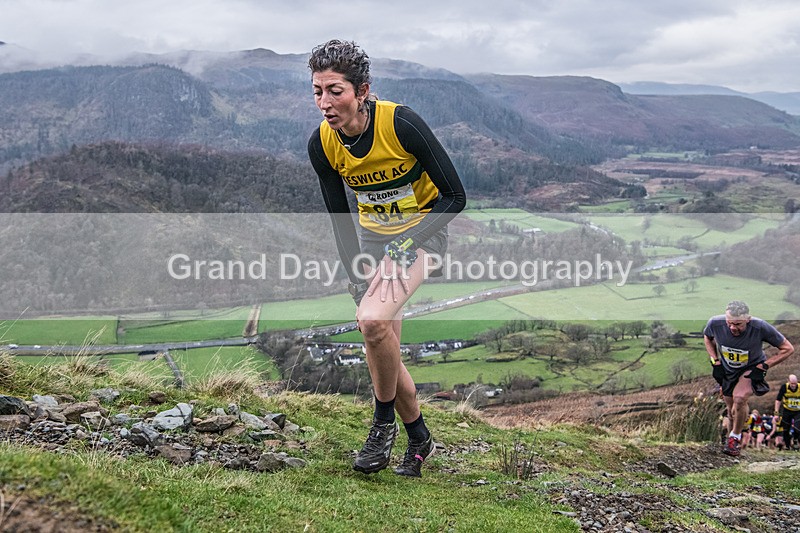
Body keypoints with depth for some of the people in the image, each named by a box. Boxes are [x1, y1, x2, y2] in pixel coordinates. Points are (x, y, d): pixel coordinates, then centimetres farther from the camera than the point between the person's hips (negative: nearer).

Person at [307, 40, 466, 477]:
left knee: (374, 321, -28)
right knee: (382, 350, 4)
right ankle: (419, 438, 28)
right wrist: (359, 283, -11)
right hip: (373, 236, 5)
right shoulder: (321, 144, -14)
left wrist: (404, 245, -30)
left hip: (423, 231, -5)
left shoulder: (401, 123, -27)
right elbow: (341, 221, -5)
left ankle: (384, 421, -3)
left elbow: (455, 196, -22)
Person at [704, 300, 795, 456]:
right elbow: (707, 337, 3)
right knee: (731, 407, 9)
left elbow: (788, 348, -18)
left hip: (752, 368, -3)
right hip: (726, 370, 3)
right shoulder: (715, 323, -25)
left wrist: (763, 367, -21)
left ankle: (735, 437, -5)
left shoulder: (760, 327, -32)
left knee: (739, 398, -27)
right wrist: (715, 362, -5)